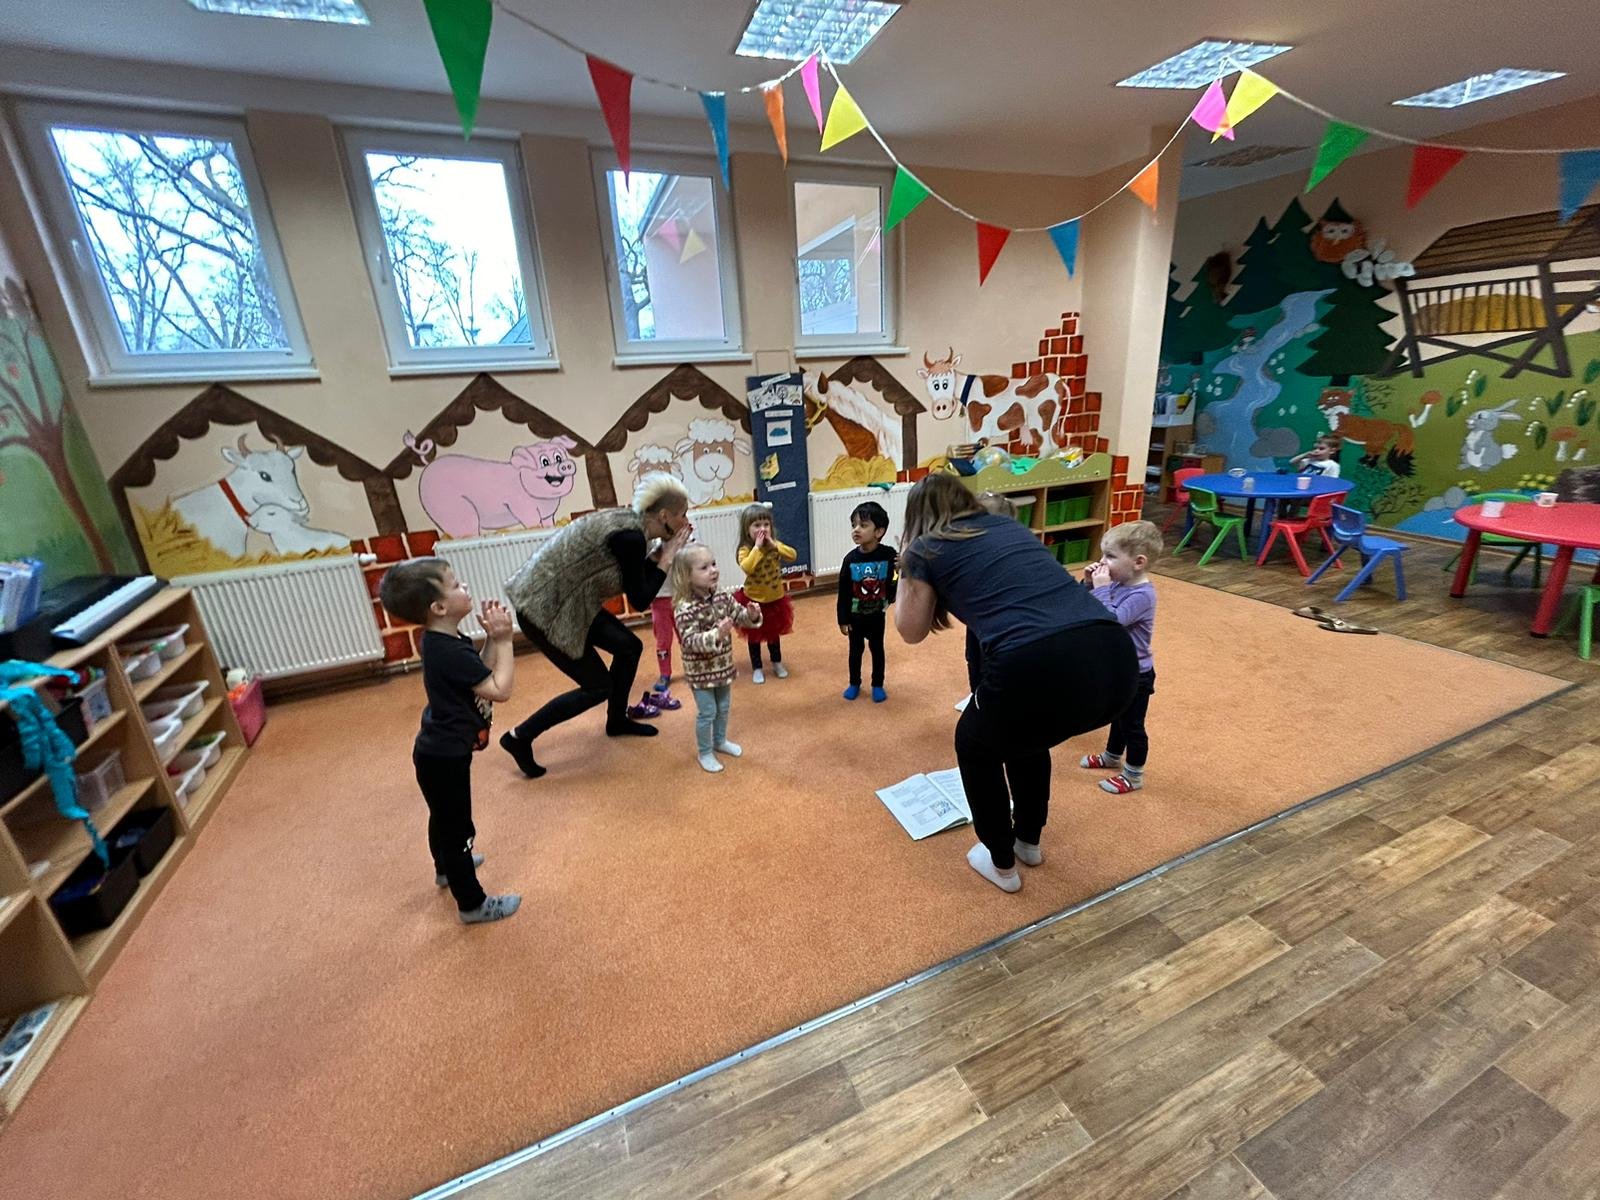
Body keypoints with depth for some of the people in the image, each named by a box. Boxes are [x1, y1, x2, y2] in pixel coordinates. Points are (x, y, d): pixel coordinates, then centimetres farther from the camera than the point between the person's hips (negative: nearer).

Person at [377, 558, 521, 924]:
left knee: (444, 817, 31)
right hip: (444, 757, -10)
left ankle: (448, 868, 55)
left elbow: (481, 673, 5)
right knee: (457, 829, 6)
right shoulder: (449, 653, -31)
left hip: (440, 750, 10)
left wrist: (492, 638, -8)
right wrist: (503, 639, -24)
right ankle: (472, 904, 22)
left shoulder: (445, 641, -2)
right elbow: (501, 689, -28)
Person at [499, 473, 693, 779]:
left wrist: (662, 550, 5)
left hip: (563, 599, 9)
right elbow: (640, 601, -15)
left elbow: (633, 581, 15)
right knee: (598, 687, 0)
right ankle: (519, 737, 13)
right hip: (543, 607, -9)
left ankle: (617, 720, 34)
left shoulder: (630, 524, 4)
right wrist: (666, 559, -8)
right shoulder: (630, 536, -23)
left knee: (629, 647, 14)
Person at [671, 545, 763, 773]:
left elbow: (741, 618, 3)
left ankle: (720, 741, 45)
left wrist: (752, 615, -20)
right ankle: (705, 753, 27)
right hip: (700, 671, -6)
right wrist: (716, 635, -45)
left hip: (723, 666, 6)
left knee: (723, 707, 21)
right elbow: (690, 641, -31)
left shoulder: (724, 598, -6)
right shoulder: (685, 609, -25)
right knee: (707, 712, 5)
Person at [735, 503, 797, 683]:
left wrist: (773, 545, -25)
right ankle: (757, 668, 27)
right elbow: (747, 568, -37)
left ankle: (777, 663, 39)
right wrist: (757, 547, -34)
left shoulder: (774, 545, -5)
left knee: (774, 633, 20)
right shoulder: (745, 550, -19)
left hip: (775, 599, 4)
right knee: (754, 636, 11)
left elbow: (793, 556, -17)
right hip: (753, 601, -4)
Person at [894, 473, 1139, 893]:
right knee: (1022, 730, 36)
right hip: (1116, 659, 6)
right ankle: (1028, 842, 52)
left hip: (1040, 671, -6)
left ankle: (1001, 864, 40)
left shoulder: (925, 550, 12)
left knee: (975, 745, 27)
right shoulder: (1008, 525, 27)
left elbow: (911, 631, 25)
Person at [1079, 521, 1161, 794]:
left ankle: (1133, 776, 25)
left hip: (1135, 675, -8)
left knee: (1132, 725, 8)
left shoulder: (1142, 595, -28)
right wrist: (1091, 584, -9)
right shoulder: (1119, 584, -3)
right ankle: (1112, 757, 46)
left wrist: (1102, 589, -33)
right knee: (1118, 716, 26)